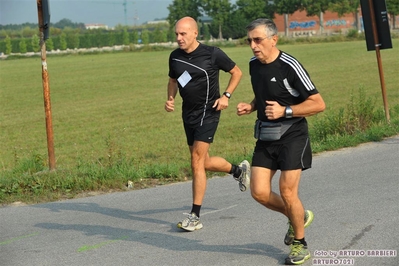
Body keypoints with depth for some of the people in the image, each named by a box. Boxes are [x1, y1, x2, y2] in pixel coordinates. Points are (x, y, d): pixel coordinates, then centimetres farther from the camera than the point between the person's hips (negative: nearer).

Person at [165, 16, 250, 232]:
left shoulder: (212, 54, -12)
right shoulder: (175, 57, 2)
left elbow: (237, 72, 0)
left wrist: (226, 95, -12)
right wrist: (170, 98, 0)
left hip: (208, 112, -7)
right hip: (188, 113, 7)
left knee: (197, 161, -13)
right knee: (204, 162, 15)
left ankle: (195, 216, -9)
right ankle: (239, 170, 45)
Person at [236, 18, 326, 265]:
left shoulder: (290, 66, -17)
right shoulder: (254, 64, 6)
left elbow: (318, 104, -16)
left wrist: (285, 111, -23)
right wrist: (250, 106, 4)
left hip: (292, 135, -7)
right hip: (265, 136, 7)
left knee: (287, 192, -9)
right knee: (260, 193, -1)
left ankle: (300, 244, 14)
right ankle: (299, 216, 27)